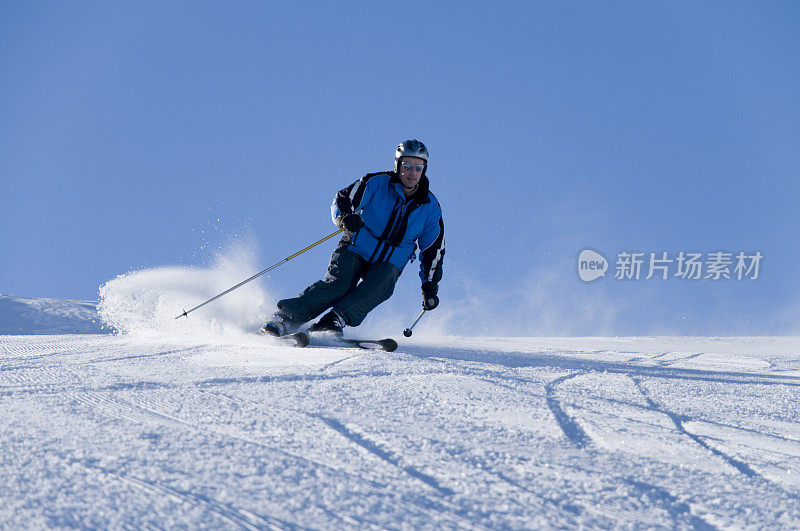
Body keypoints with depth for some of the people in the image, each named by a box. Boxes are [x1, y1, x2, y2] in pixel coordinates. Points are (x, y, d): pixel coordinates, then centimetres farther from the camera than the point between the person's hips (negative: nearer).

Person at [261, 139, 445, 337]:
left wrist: (430, 287, 4)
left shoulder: (430, 207, 0)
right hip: (356, 251, -2)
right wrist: (346, 218, -30)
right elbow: (341, 201, -7)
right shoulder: (376, 183, -7)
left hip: (388, 265, 2)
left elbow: (434, 250, 9)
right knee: (337, 284, -27)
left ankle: (336, 319, -42)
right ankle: (286, 318, -26)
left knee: (378, 286, -31)